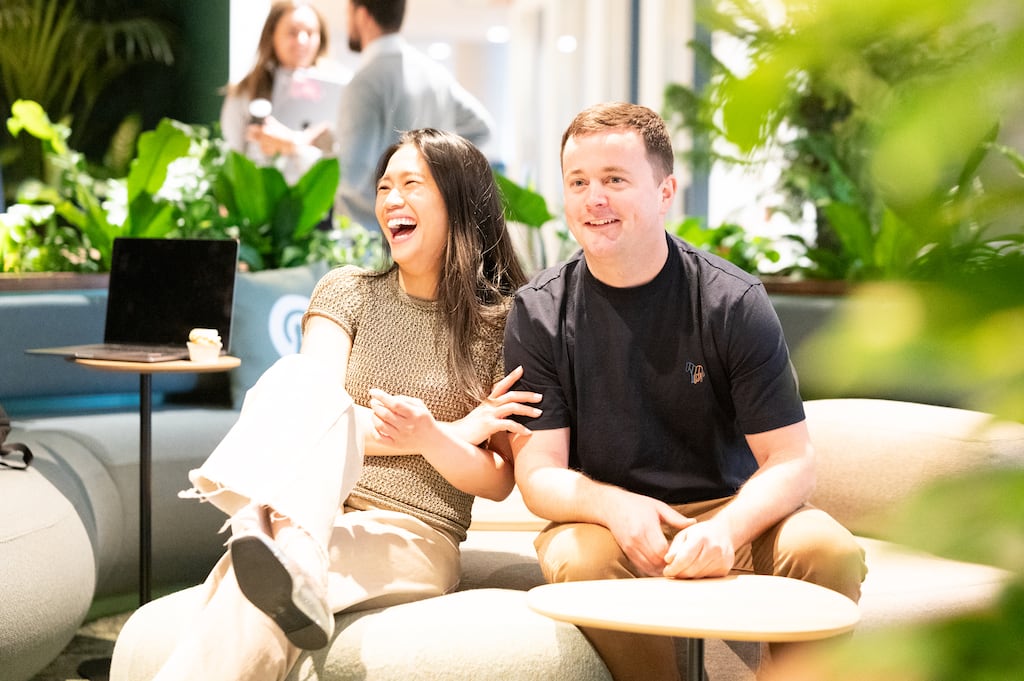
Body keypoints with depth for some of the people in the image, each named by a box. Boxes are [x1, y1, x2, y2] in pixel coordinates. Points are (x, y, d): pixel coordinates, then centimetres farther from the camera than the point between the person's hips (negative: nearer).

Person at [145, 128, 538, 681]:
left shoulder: (502, 323, 6)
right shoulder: (348, 291, 12)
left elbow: (499, 481, 2)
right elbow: (308, 412, -3)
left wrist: (432, 437, -21)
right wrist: (459, 430, -9)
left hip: (415, 538, -2)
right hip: (316, 517, 3)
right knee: (301, 374, -31)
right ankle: (289, 551, -49)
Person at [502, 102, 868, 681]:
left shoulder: (732, 301, -6)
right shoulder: (539, 314, -2)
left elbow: (791, 458, -8)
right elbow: (537, 472, -5)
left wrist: (727, 527, -30)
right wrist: (614, 506, -28)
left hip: (729, 511, 0)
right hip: (609, 521, 0)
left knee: (829, 550, -29)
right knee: (574, 558, -34)